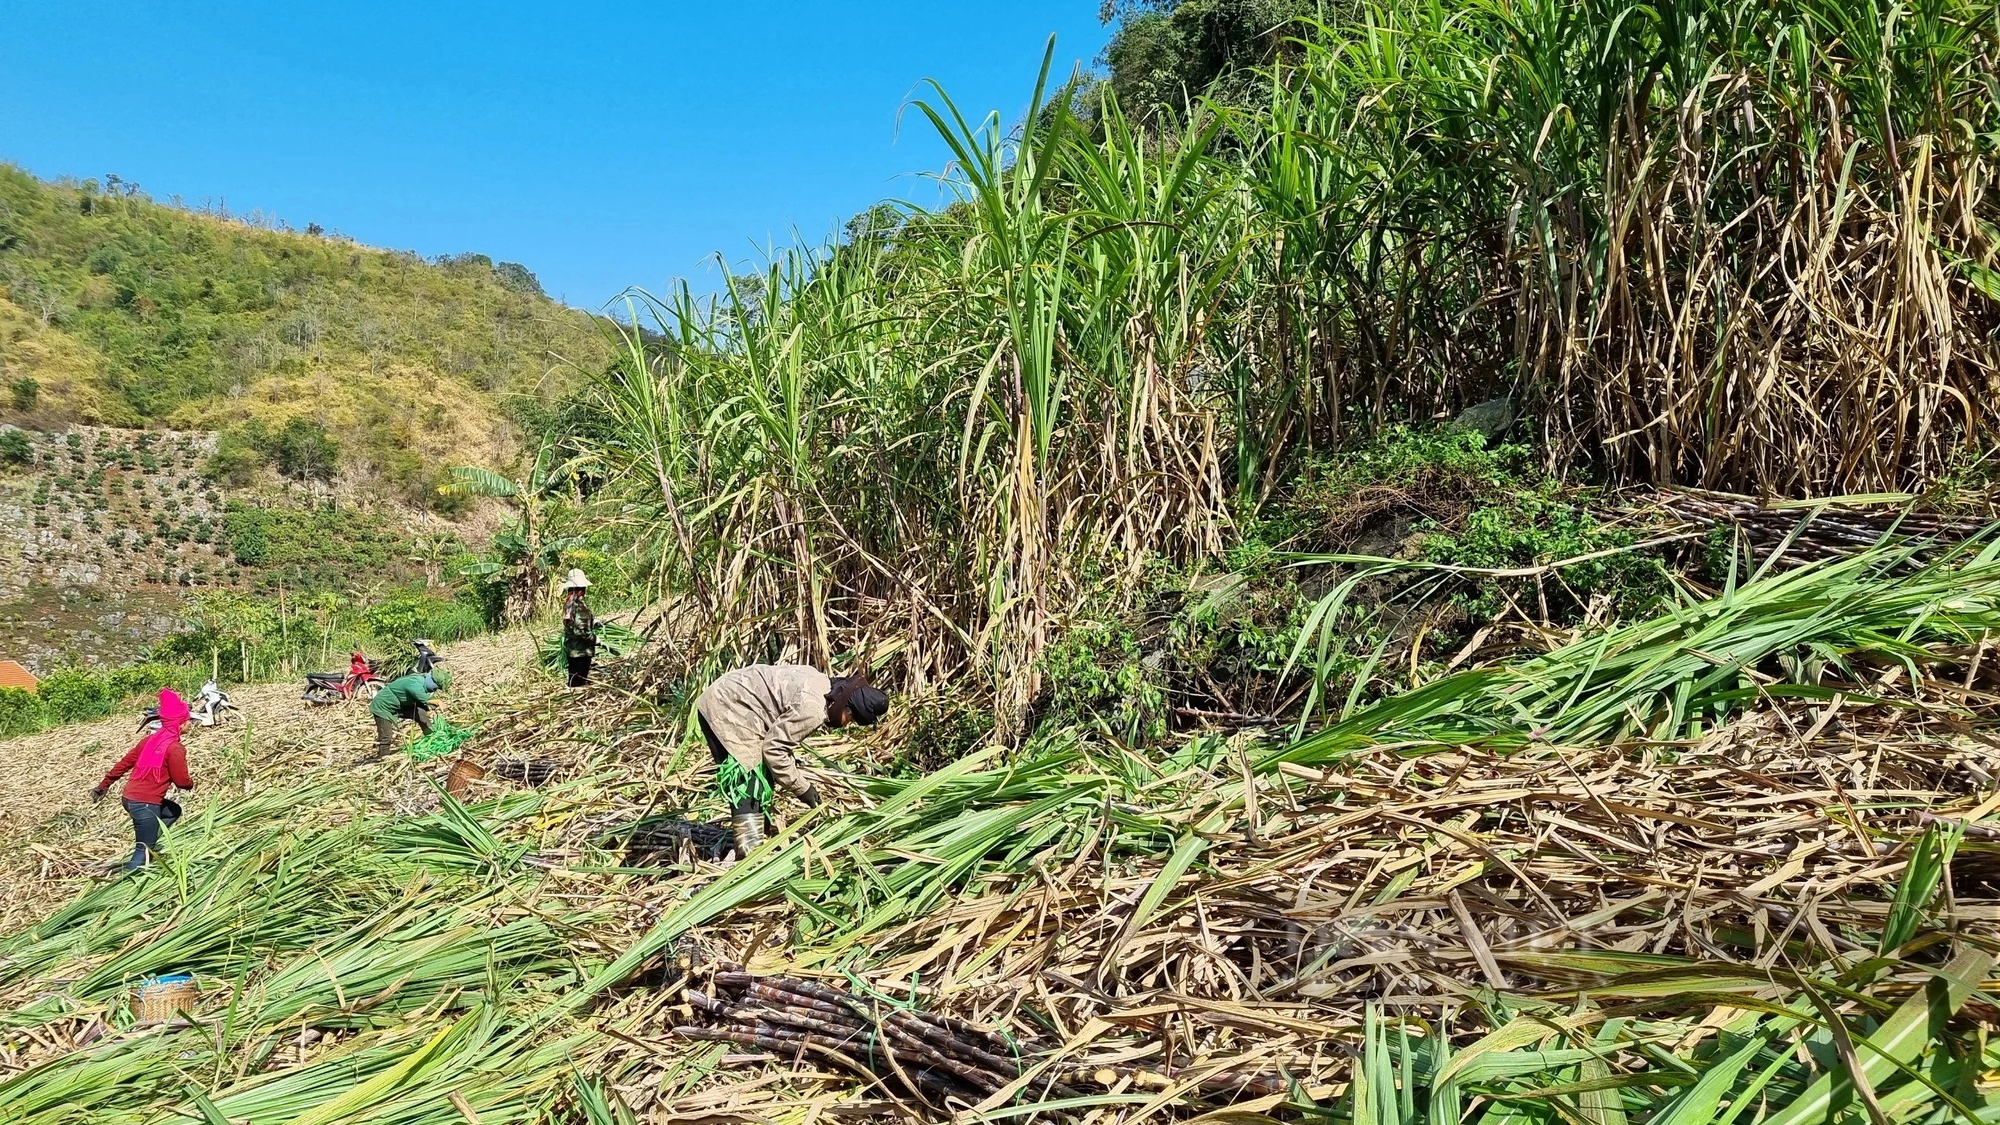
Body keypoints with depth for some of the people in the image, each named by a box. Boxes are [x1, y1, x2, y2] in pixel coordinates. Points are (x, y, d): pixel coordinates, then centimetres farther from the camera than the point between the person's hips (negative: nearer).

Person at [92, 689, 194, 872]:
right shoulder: (175, 748, -16)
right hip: (145, 804, -8)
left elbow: (125, 763, 15)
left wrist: (104, 784, 25)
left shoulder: (150, 739, 8)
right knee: (144, 850, 1)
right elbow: (181, 780, -11)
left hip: (129, 798, 8)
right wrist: (191, 783, 12)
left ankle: (148, 846, 24)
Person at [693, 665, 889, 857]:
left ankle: (752, 847, 25)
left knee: (761, 780, 16)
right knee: (749, 786, -11)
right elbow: (773, 749, -19)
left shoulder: (821, 684, 6)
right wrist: (802, 788, -9)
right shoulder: (812, 708, -24)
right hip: (727, 711, -10)